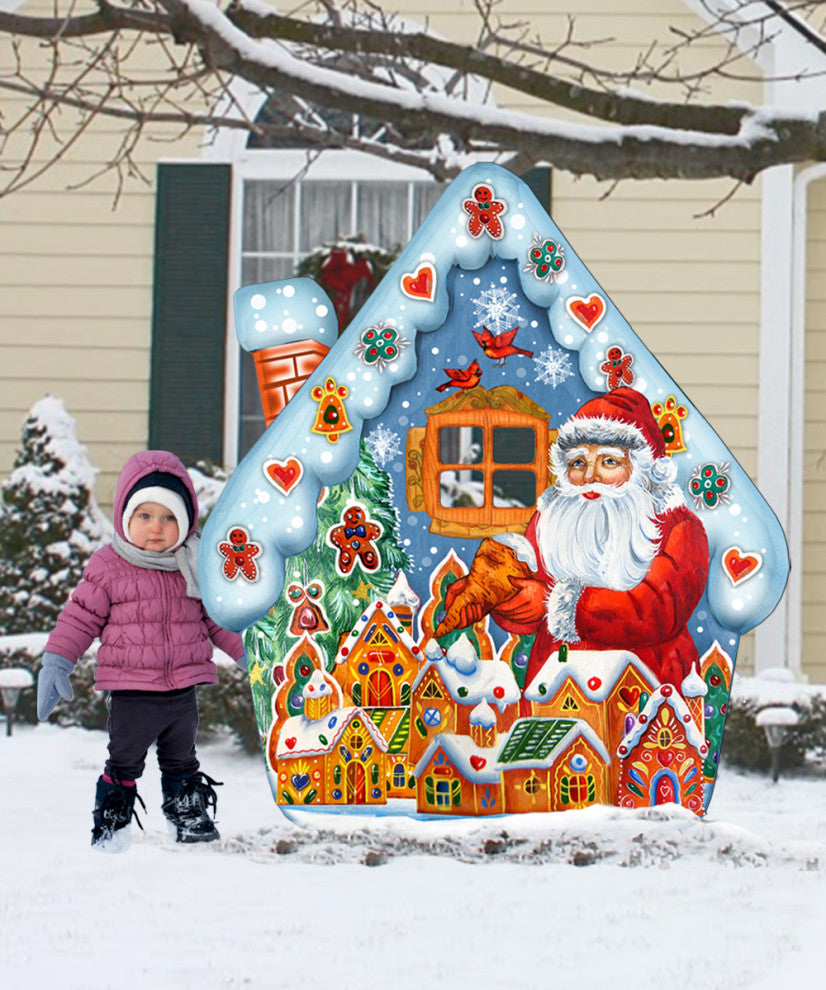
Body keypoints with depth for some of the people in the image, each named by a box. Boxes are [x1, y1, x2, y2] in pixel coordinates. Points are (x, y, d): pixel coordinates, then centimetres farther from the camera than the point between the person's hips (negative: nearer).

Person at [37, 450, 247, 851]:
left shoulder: (194, 566, 4)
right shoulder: (107, 567, -6)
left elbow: (216, 616, 17)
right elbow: (81, 616, -2)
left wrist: (244, 652, 18)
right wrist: (56, 663, -9)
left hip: (183, 688, 3)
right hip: (131, 692, -3)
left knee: (182, 760, 16)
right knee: (124, 761, 3)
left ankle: (189, 816, 28)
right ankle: (111, 824, 14)